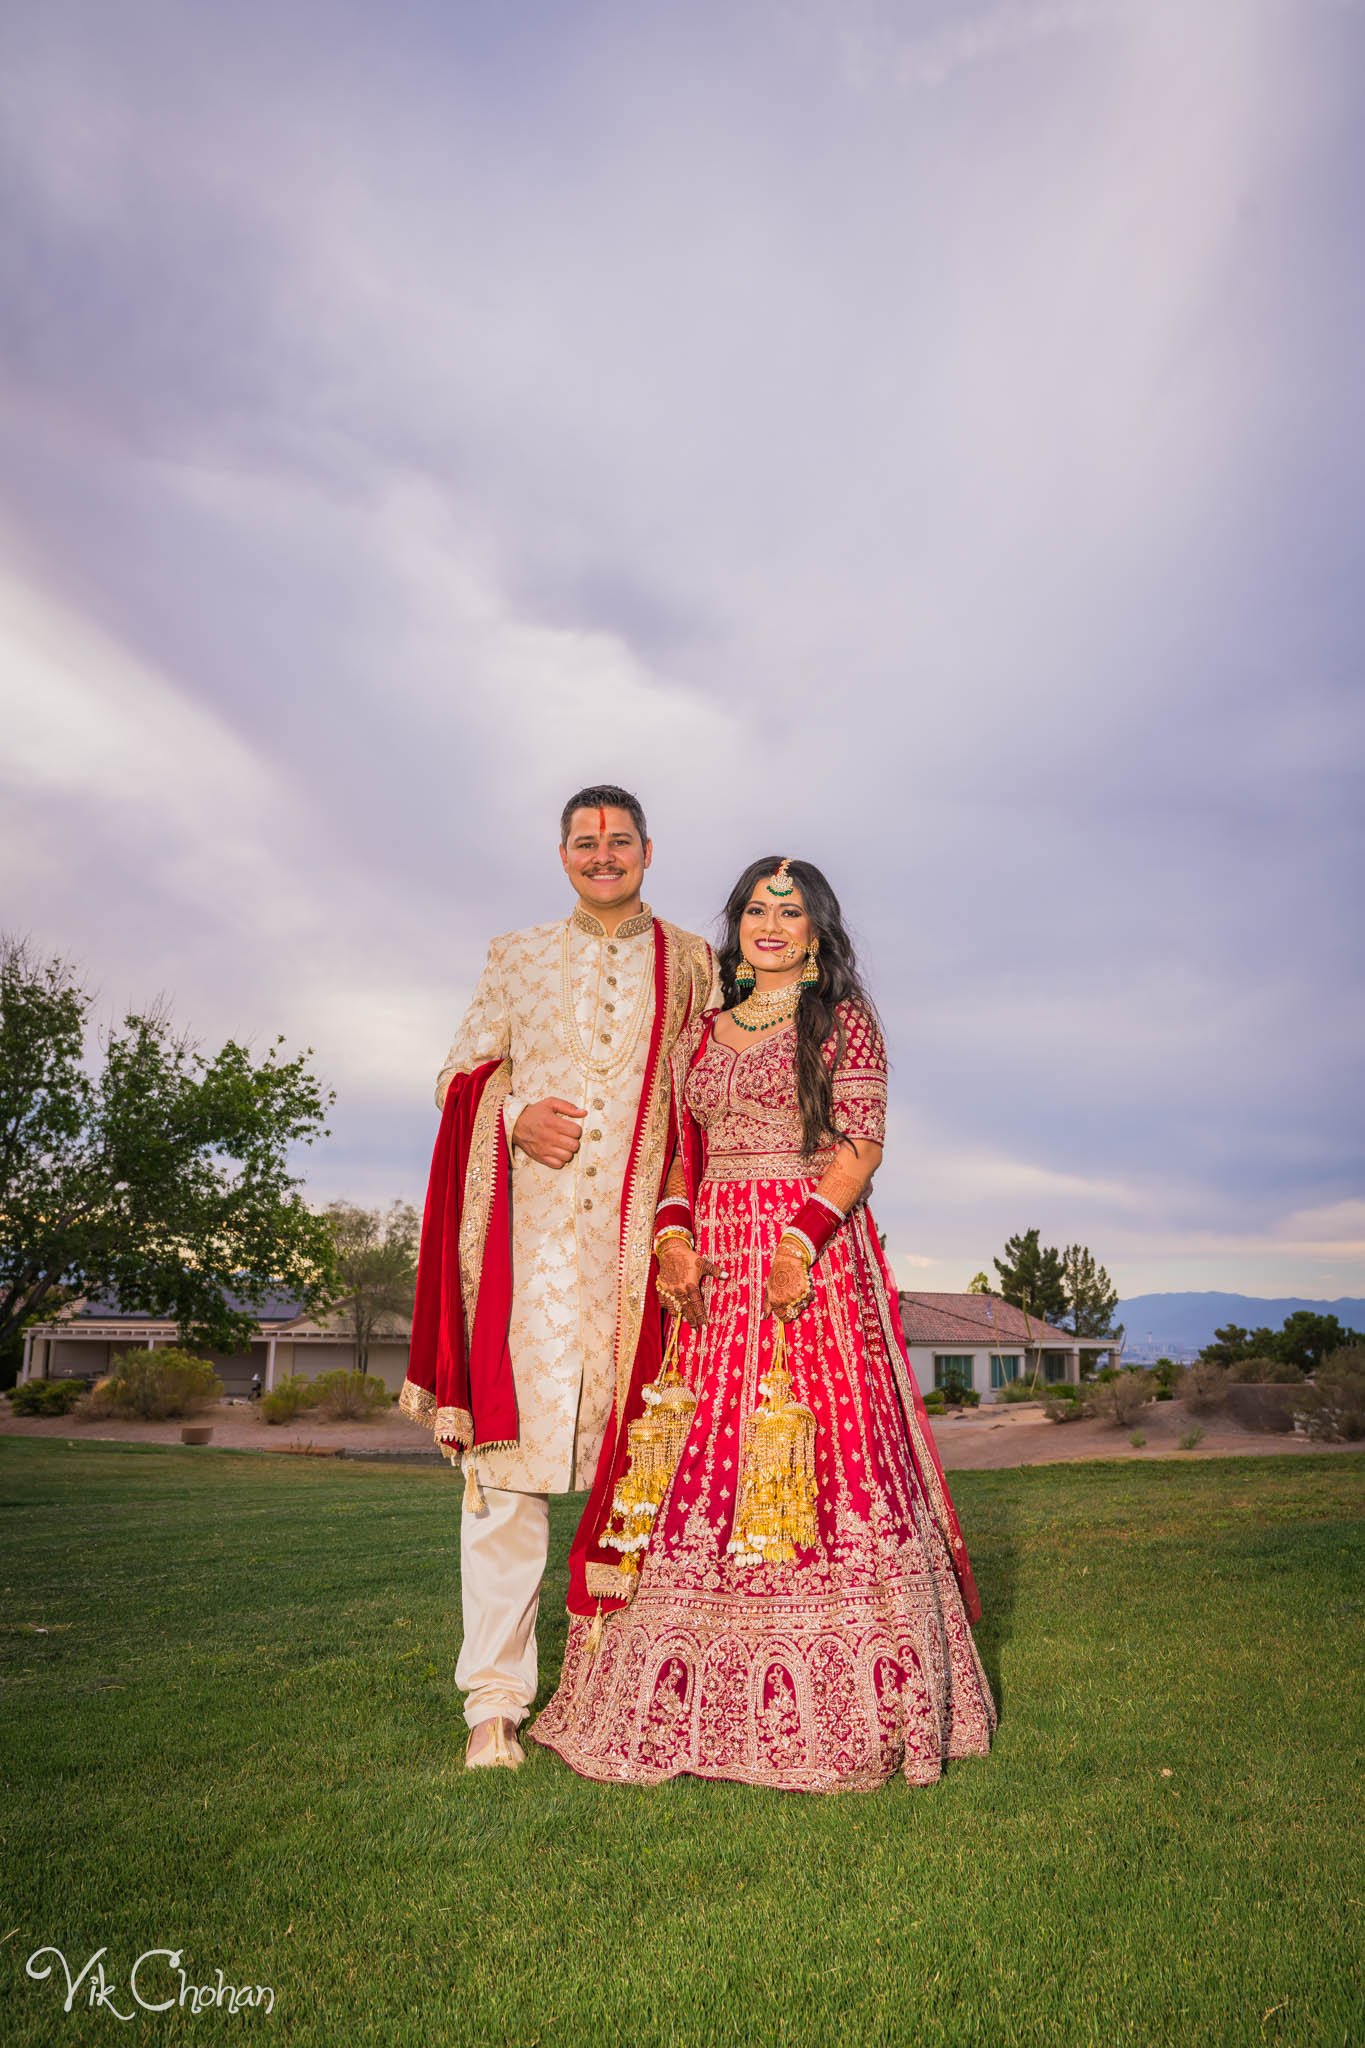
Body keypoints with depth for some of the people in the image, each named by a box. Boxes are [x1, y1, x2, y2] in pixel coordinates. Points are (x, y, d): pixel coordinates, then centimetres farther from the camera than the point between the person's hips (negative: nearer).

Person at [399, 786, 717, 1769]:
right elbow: (462, 1075, 14)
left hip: (641, 1236, 0)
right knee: (508, 1450, -4)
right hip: (530, 1231, 1)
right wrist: (516, 1118, -8)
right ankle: (497, 1698, 7)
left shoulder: (692, 965, 14)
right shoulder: (517, 959, 18)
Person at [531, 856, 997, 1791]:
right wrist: (673, 1238, -3)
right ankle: (694, 1700, 14)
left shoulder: (844, 1018, 4)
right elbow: (682, 1154, 15)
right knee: (694, 1457, 2)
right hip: (712, 1265, 5)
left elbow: (862, 1143, -5)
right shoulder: (703, 1032, 18)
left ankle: (826, 1704, 6)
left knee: (810, 1462, -7)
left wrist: (802, 1242, -18)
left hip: (814, 1258, -4)